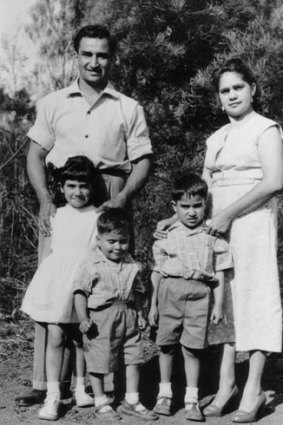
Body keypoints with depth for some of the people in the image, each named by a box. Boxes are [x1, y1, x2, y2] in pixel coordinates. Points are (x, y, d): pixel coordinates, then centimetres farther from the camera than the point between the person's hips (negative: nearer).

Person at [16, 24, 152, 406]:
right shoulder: (53, 103, 14)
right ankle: (45, 382, -1)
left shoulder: (129, 109, 11)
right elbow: (35, 155, 11)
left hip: (107, 208, -1)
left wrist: (123, 197, -10)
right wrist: (46, 200, -4)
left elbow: (143, 161, 7)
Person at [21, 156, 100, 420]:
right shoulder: (57, 215, 7)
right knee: (55, 336, -5)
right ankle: (52, 396, -1)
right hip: (56, 279, 1)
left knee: (80, 337, 10)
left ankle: (80, 389, 27)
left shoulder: (98, 217, 1)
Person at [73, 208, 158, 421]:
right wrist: (83, 319, -16)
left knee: (133, 358, 8)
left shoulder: (131, 265, 6)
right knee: (99, 361, 2)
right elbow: (80, 291, -9)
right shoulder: (93, 265, -9)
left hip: (128, 316, 5)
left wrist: (140, 314, 9)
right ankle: (101, 404, 17)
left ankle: (132, 401, 20)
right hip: (101, 318, -5)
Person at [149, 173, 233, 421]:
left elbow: (219, 273, 7)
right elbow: (158, 271, 12)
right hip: (170, 291, 1)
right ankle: (165, 393, 21)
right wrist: (153, 304, 11)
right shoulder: (167, 235, 8)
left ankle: (192, 400, 8)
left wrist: (219, 304, 2)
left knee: (192, 348, -1)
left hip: (199, 293, -1)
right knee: (166, 344, 7)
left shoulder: (213, 236, 5)